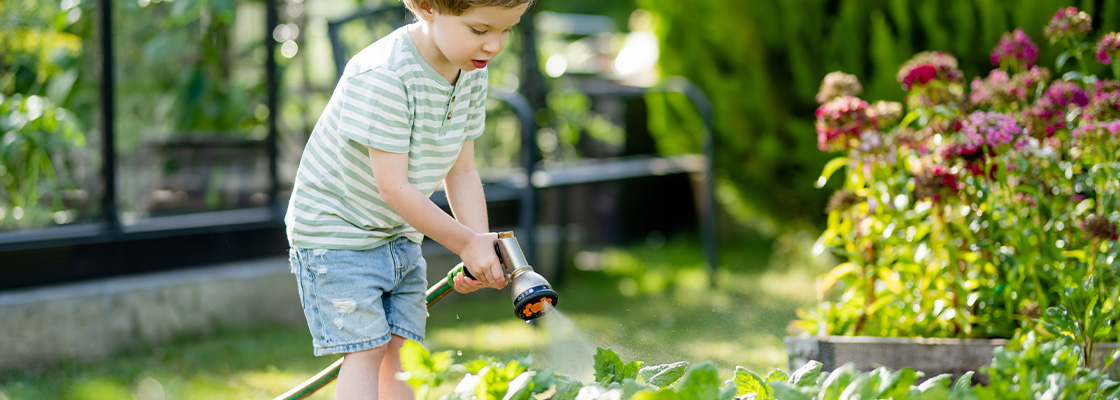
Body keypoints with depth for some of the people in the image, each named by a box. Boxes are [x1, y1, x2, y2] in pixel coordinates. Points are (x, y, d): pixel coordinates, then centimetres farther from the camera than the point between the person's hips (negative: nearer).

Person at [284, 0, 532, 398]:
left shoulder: (472, 74, -4)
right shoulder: (382, 77, -30)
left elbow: (461, 172, 2)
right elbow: (392, 188, -28)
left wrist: (481, 246, -13)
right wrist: (465, 242, -21)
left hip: (400, 233, 8)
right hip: (336, 229, -8)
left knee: (402, 349, 5)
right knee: (366, 350, -12)